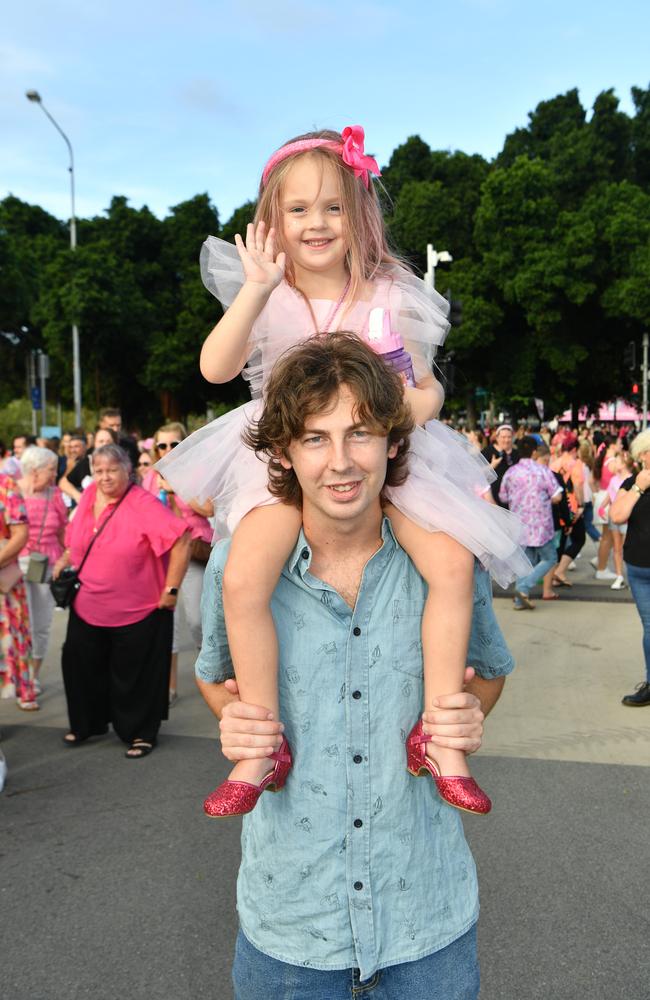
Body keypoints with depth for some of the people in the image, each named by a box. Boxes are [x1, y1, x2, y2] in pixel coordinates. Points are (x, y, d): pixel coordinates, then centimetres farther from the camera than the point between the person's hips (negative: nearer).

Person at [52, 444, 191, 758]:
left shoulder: (143, 504, -18)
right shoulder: (88, 496, 2)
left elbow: (181, 540, -23)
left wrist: (171, 589, -22)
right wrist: (63, 562, 7)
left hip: (138, 611, -6)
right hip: (87, 606, 6)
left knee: (134, 676, 7)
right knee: (80, 667, 16)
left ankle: (141, 734, 26)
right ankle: (87, 724, 38)